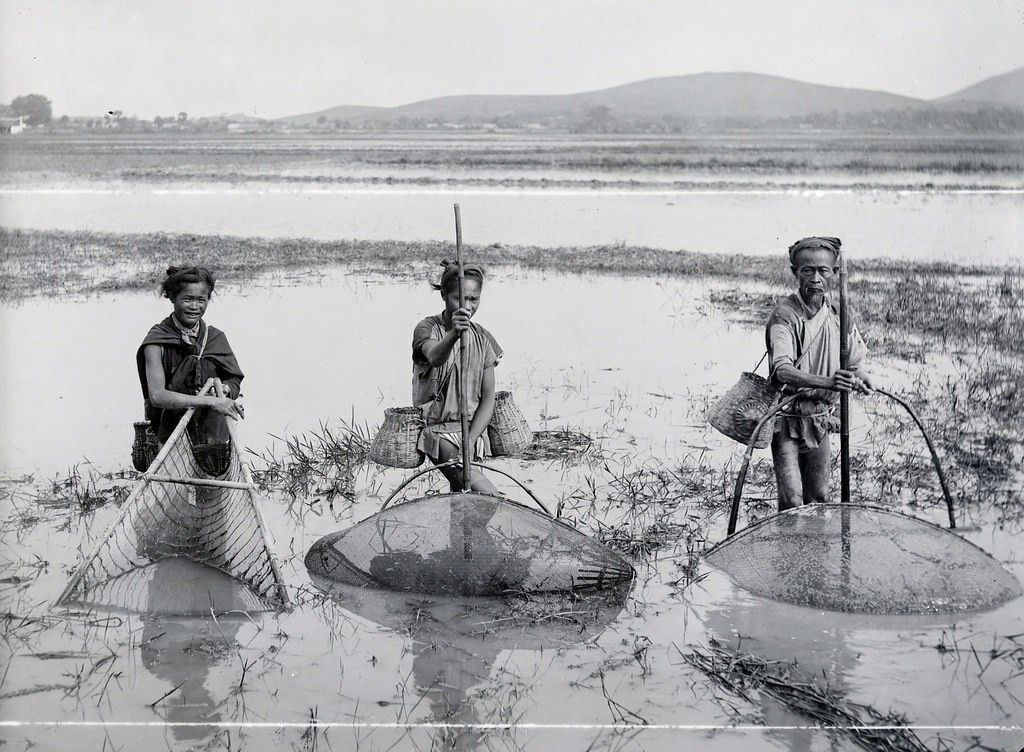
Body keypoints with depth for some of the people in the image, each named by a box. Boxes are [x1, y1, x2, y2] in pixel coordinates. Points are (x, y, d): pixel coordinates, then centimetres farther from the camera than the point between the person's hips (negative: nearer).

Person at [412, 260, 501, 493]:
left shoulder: (483, 339, 6)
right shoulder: (427, 328, -6)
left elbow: (488, 398, 2)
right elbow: (435, 357, -31)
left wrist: (470, 441, -12)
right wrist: (453, 334, -54)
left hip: (473, 428, 4)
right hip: (438, 428, -4)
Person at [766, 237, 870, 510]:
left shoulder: (836, 311, -1)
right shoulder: (785, 315, -20)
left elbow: (854, 358, 16)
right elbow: (782, 370, -35)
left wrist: (855, 377, -7)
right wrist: (827, 382, -50)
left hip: (820, 419, 6)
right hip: (787, 419, -5)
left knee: (818, 498, 13)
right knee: (792, 501, -12)